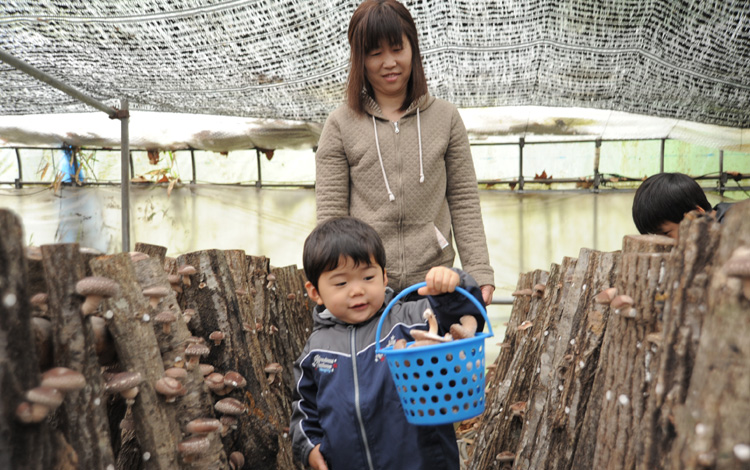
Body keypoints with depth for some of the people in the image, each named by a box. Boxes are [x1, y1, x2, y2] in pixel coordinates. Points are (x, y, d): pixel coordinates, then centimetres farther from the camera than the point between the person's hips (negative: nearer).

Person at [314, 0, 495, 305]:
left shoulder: (446, 118, 8)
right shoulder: (340, 126, 3)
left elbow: (464, 201, 7)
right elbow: (331, 215, 1)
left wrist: (479, 272, 0)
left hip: (434, 281, 1)